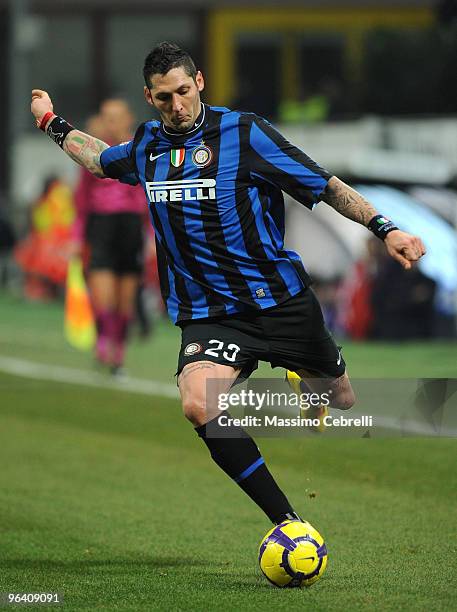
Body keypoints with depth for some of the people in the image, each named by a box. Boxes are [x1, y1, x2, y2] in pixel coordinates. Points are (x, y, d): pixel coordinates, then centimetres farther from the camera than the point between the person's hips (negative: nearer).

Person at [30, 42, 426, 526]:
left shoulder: (243, 132, -8)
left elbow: (326, 187, -6)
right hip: (207, 316, 2)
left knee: (342, 401, 11)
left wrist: (384, 228, -15)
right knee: (198, 406, -28)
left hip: (281, 300, -1)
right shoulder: (146, 146, 5)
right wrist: (49, 122, 37)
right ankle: (287, 522, -22)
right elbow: (98, 158, 31)